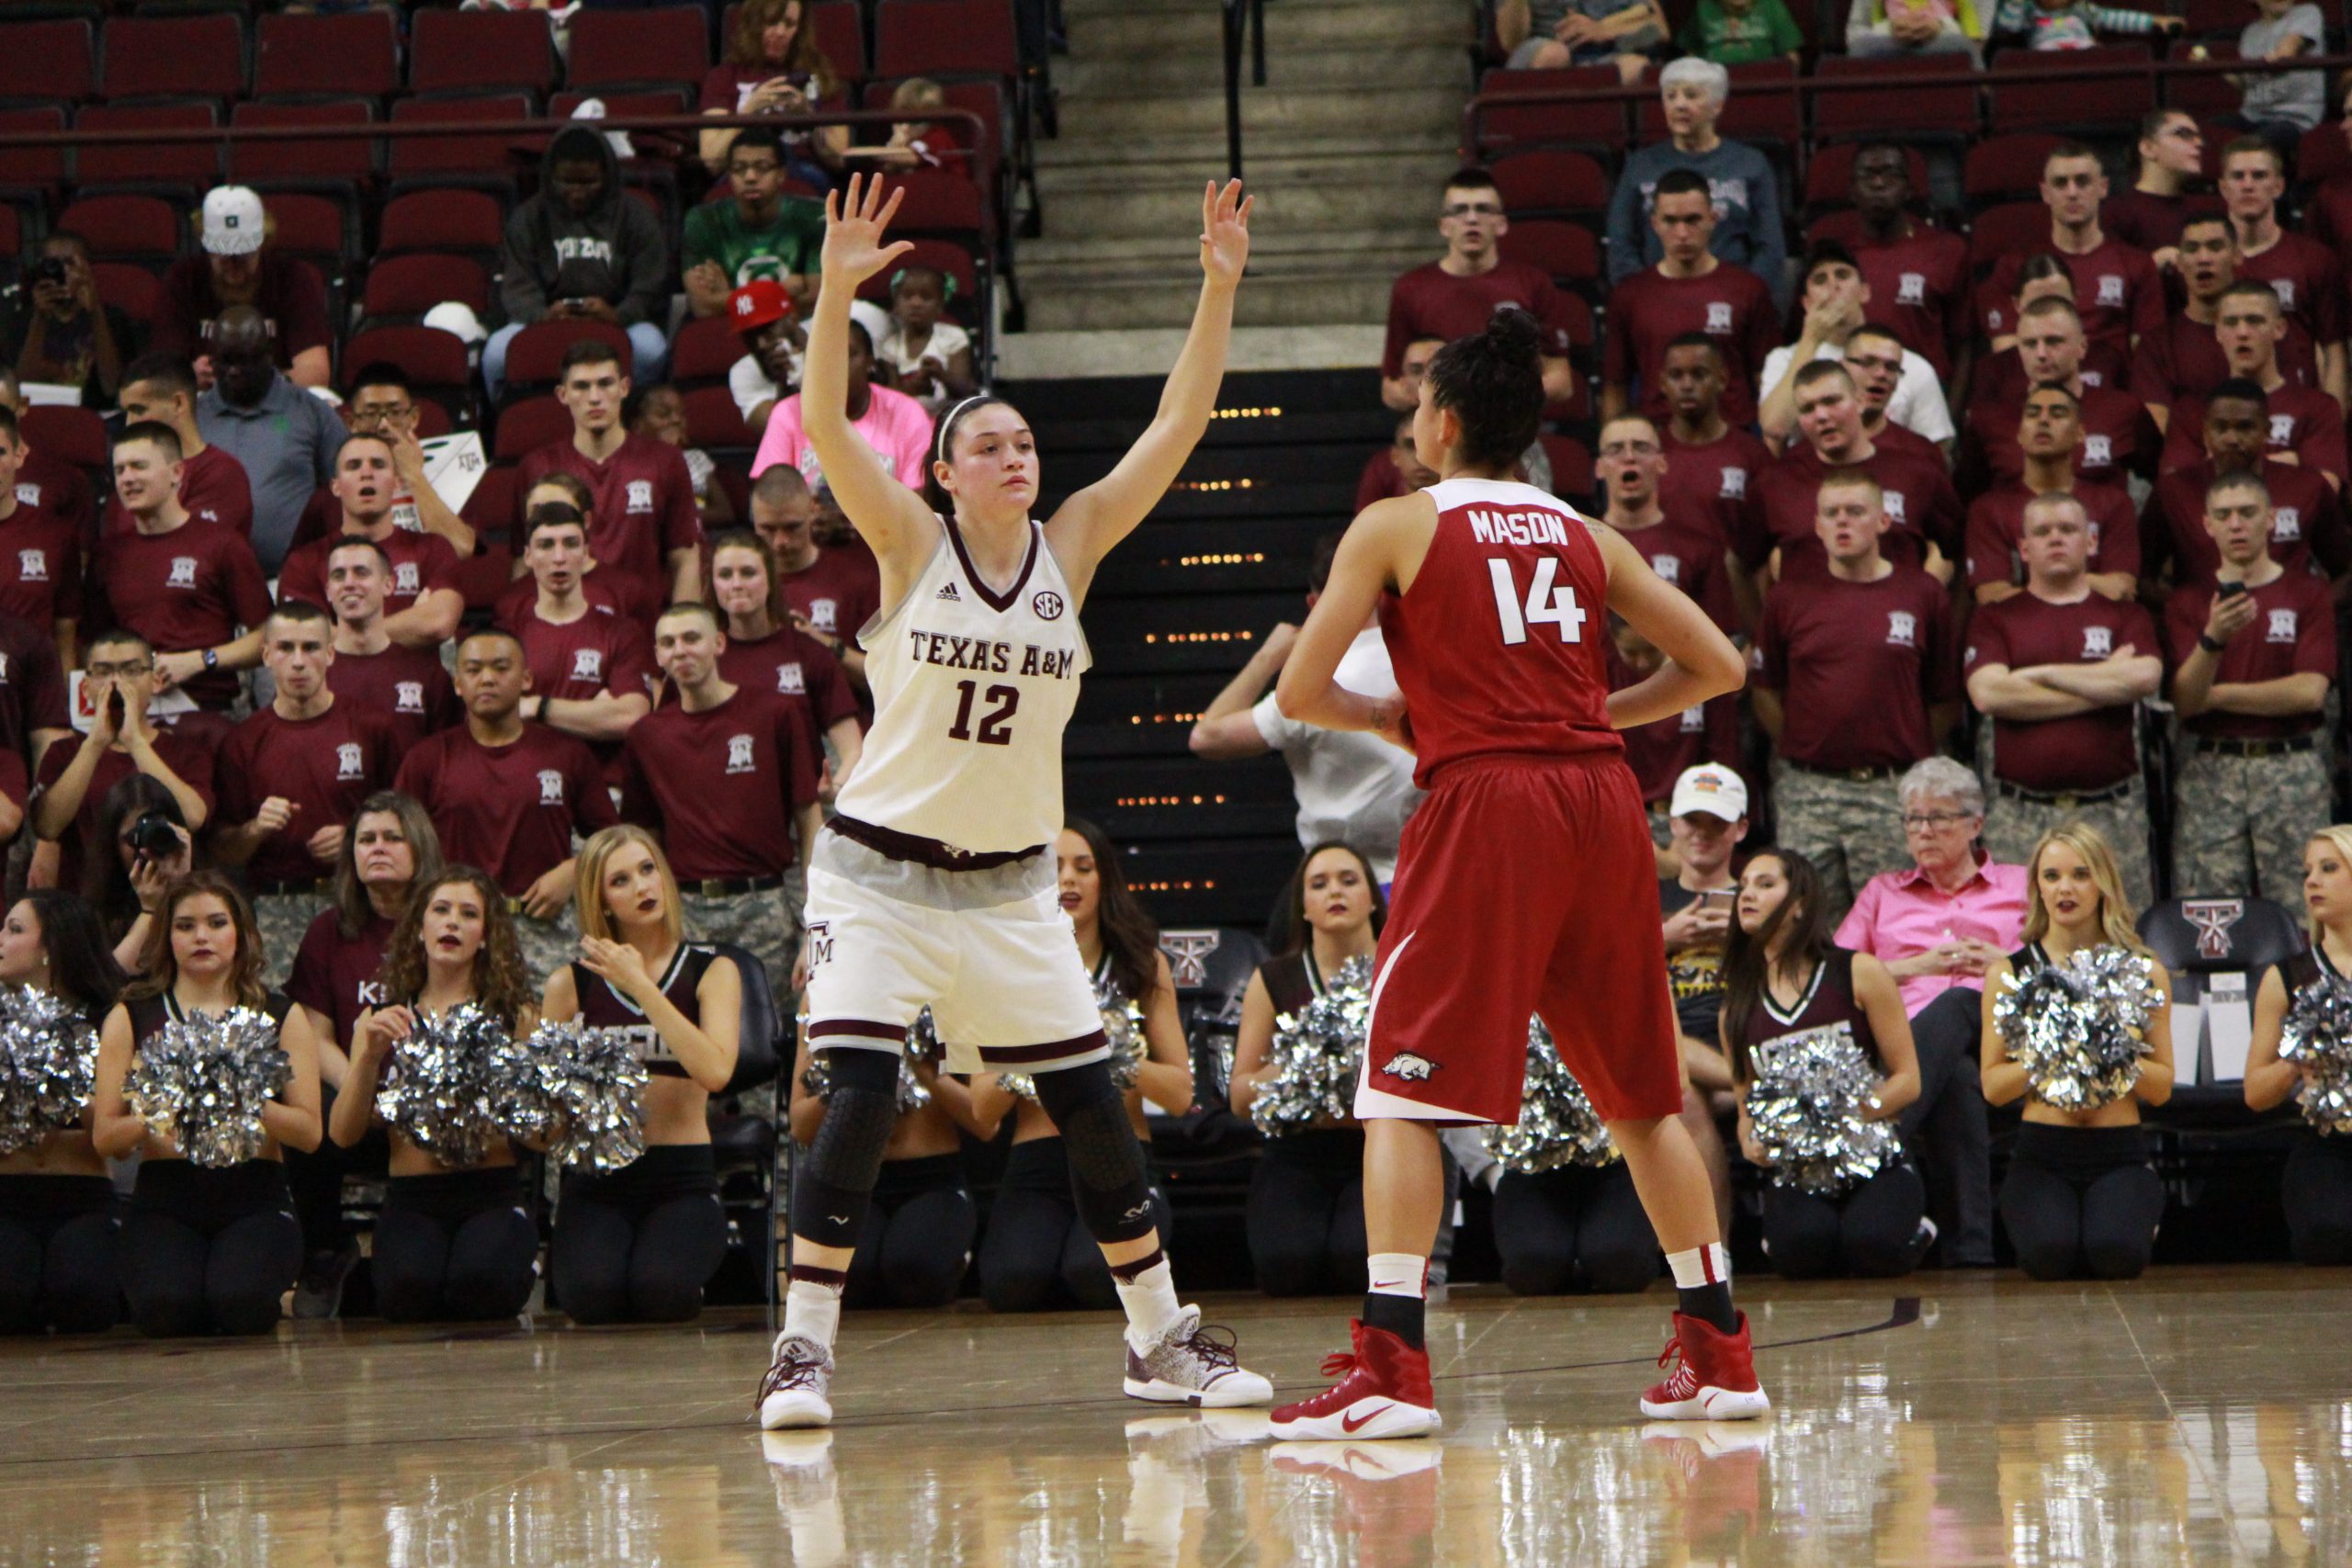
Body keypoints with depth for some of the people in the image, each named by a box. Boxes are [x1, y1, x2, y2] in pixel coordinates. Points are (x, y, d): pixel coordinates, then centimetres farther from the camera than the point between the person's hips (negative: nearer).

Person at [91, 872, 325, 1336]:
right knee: (165, 1308, -30)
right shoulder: (131, 1018, 8)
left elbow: (309, 1130, 1)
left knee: (241, 1303, -30)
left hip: (255, 1198, 0)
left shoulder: (280, 1018, 9)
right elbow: (105, 1135, 2)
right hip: (164, 1199, 0)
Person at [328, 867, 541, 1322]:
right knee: (408, 1289, -33)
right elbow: (343, 1133, 2)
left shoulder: (514, 1016, 9)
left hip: (494, 1194, 0)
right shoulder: (382, 1019, 13)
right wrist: (370, 1055, -12)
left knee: (481, 1286, -32)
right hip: (411, 1198, 0)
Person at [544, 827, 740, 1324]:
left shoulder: (710, 971, 5)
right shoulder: (571, 983, 7)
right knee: (592, 1294, -29)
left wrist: (640, 986, -14)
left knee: (662, 1292, -30)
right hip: (596, 1176, 1)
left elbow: (715, 1071, -14)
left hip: (682, 1176, -1)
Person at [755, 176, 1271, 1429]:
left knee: (1093, 1108, 6)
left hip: (1011, 886, 4)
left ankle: (1160, 1339, 20)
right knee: (858, 1102, -16)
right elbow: (826, 429, -20)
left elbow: (1177, 427, -4)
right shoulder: (911, 545, -6)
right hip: (880, 868, -3)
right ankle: (802, 1350, -9)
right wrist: (837, 293, -33)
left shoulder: (1071, 545, 1)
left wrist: (1220, 290, -13)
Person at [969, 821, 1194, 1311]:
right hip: (1035, 1167, 0)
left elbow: (1180, 1095, 3)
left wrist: (1119, 1061, -14)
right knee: (1013, 1283, -30)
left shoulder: (1143, 966, 10)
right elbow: (982, 1113, 5)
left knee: (1099, 1278, -32)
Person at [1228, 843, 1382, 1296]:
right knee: (1287, 1265, -27)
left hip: (1379, 1153, -1)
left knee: (1362, 1259, -30)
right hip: (1296, 1157, 1)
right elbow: (1239, 1097, 7)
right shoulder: (1274, 980, 9)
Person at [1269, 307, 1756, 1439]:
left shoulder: (1395, 526, 5)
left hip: (1485, 801, -5)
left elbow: (1299, 693, 0)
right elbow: (1717, 667, 16)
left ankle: (1391, 1368, -15)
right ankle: (1718, 1353, 18)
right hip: (1602, 800, 5)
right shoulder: (1585, 537, 17)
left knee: (1400, 1090, -2)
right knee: (1642, 1094, 16)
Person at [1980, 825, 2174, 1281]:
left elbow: (2162, 1086, 5)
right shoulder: (2009, 972, 6)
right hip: (2042, 1153, 0)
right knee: (2049, 1253, -31)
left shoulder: (2144, 971, 8)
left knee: (2116, 1253, -30)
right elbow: (1993, 1085, 2)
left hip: (2121, 1155, 0)